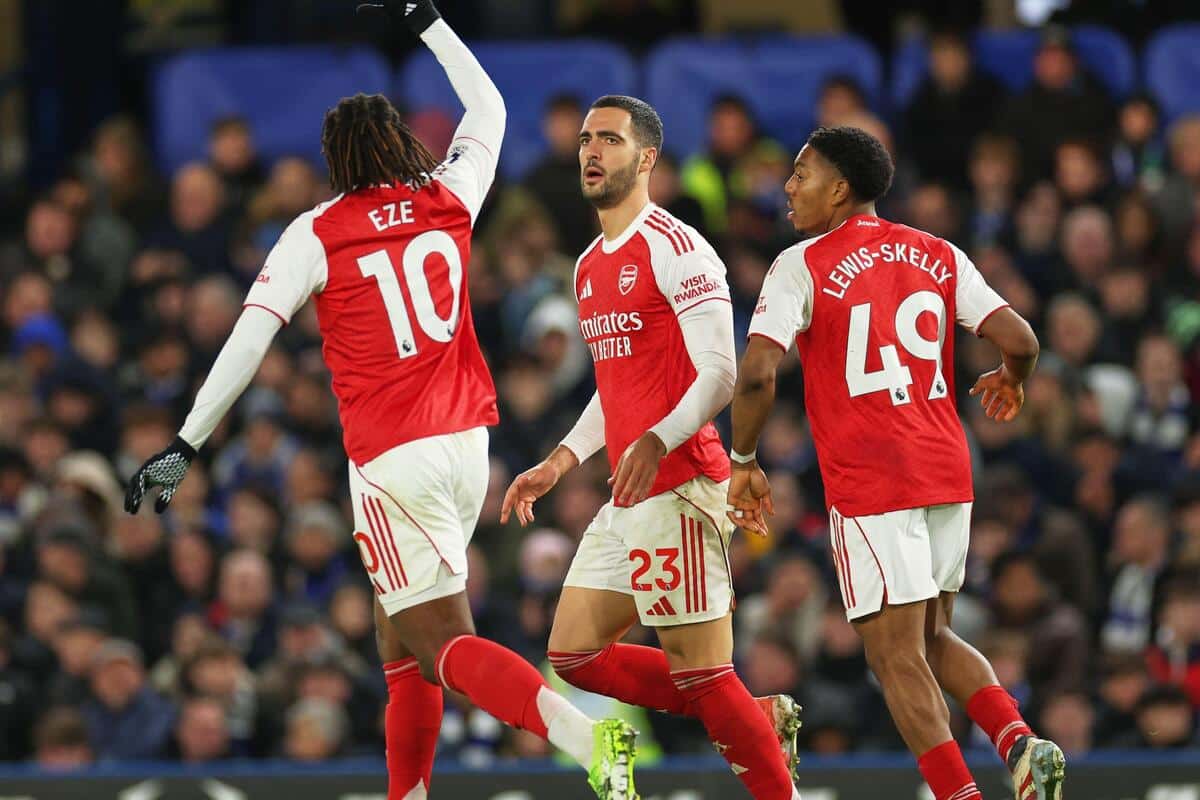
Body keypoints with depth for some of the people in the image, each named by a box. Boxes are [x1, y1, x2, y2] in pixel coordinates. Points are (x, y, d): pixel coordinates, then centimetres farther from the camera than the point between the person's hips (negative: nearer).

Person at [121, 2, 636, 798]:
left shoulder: (315, 234, -3)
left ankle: (586, 734, -32)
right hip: (465, 442, 5)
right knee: (401, 639, 18)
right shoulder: (448, 200, 8)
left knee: (445, 646, -11)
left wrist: (187, 444, -6)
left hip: (392, 458, -5)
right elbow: (488, 105, 26)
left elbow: (249, 339, -8)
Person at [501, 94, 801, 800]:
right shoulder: (591, 267, 19)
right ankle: (759, 719, 15)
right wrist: (558, 464, 21)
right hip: (628, 498, 10)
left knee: (700, 673, -10)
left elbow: (719, 373, -17)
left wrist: (655, 443, -31)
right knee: (574, 653, 9)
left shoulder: (675, 248, -10)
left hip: (678, 489, -10)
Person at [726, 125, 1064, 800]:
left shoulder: (803, 266, -5)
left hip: (868, 484, -6)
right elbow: (1020, 342, 1)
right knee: (933, 638, 20)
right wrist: (1011, 383, 24)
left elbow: (757, 375, -16)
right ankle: (1020, 741, -2)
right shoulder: (938, 256, 9)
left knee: (897, 656, -1)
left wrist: (744, 462, -1)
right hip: (947, 474, 6)